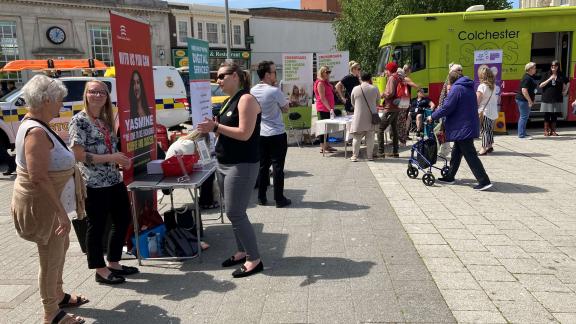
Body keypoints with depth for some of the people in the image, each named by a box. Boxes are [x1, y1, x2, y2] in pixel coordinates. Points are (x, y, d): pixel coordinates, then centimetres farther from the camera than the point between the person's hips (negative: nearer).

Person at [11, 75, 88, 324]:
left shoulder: (35, 125, 8)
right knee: (51, 259, 4)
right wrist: (61, 212, -30)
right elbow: (39, 178, -31)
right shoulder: (37, 132, -24)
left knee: (61, 247, 25)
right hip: (43, 205, -11)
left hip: (49, 203, 11)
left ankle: (58, 296, 44)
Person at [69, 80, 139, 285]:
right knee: (97, 226, 5)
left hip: (114, 181, 8)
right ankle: (100, 270, 21)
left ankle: (113, 263, 31)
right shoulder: (79, 121, -11)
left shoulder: (106, 120, 12)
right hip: (94, 184, -8)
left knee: (123, 220, 15)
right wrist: (111, 158, -20)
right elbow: (78, 155, -18)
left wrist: (120, 159, -1)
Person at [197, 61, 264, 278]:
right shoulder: (230, 101, 14)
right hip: (225, 164, 9)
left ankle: (255, 259, 4)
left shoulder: (246, 99, -13)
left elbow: (244, 134, -22)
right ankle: (243, 251, 26)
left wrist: (216, 127, -20)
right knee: (234, 212, 13)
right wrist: (209, 128, 2)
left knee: (235, 213, -7)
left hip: (242, 165, -9)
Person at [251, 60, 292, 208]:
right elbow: (285, 109, -3)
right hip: (277, 134, -6)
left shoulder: (253, 91, 3)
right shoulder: (275, 91, -16)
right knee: (278, 167, 1)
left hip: (260, 134, 6)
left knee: (263, 166, 12)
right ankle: (279, 199, 7)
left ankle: (261, 197, 18)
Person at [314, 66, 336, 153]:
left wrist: (331, 108, 16)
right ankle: (322, 147, -2)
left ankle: (326, 145, 19)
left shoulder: (326, 82, 17)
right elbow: (322, 98, -19)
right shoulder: (320, 83, -13)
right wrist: (329, 108, -24)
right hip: (323, 109, -9)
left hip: (328, 108, 10)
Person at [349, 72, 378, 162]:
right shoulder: (374, 89, -2)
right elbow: (378, 102, 9)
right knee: (370, 137, 9)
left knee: (357, 137, 6)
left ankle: (354, 156, 6)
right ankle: (369, 156, 14)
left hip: (359, 117, 0)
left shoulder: (355, 89, -3)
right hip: (371, 117, 1)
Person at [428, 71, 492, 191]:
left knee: (470, 155, -7)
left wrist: (433, 117, -4)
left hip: (462, 128, -10)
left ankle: (484, 181, -8)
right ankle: (450, 177, 29)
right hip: (470, 126, 10)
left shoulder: (456, 89, -13)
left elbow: (446, 108, -17)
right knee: (456, 152, 19)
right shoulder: (469, 88, 15)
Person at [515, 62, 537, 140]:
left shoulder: (529, 77, 16)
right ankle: (522, 135, -4)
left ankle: (522, 133, 22)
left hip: (524, 100, 11)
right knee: (524, 116, -8)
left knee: (524, 117, 15)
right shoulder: (527, 78, -17)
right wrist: (530, 101, -21)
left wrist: (531, 100, 23)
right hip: (523, 100, -11)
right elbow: (524, 90, -24)